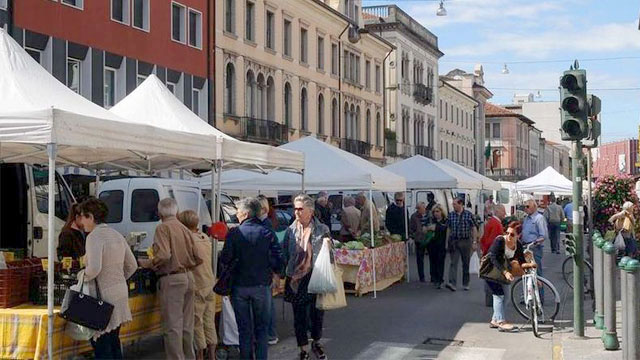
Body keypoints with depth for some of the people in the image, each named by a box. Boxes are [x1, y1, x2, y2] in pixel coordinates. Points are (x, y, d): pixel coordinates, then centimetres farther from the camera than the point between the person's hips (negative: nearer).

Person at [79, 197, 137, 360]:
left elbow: (94, 268, -27)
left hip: (105, 295, -8)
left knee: (100, 342, -2)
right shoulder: (116, 235, 12)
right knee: (114, 341, 18)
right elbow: (132, 266, 16)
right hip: (121, 292, 9)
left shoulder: (94, 237, -14)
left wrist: (84, 278, -9)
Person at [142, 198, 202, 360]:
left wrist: (148, 264, -7)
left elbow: (163, 255, -22)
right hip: (188, 277, 7)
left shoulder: (163, 228, -8)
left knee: (172, 325, -3)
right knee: (187, 324, 15)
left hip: (172, 279, -7)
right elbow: (197, 258, 11)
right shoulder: (185, 229, 12)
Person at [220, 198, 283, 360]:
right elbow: (278, 260, -7)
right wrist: (274, 271, 13)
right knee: (262, 328, 10)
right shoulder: (268, 233, -4)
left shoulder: (234, 233, -7)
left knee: (244, 329, 10)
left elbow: (225, 260, -10)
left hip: (239, 285, 0)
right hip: (262, 285, 0)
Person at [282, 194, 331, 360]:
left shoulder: (322, 230, -3)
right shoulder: (291, 231, 0)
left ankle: (316, 343, 34)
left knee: (317, 313, 11)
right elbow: (285, 254, 7)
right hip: (296, 279, 1)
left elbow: (329, 256, 5)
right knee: (299, 315, 7)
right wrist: (285, 273, 3)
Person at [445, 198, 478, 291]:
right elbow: (448, 229, 10)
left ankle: (465, 284, 18)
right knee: (453, 263, -9)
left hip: (465, 242, -1)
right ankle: (452, 283, -18)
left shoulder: (469, 214, -2)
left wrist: (474, 241, -5)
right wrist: (447, 242, 7)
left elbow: (474, 228, 0)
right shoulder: (451, 215, 5)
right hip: (454, 242, 1)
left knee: (466, 264, 7)